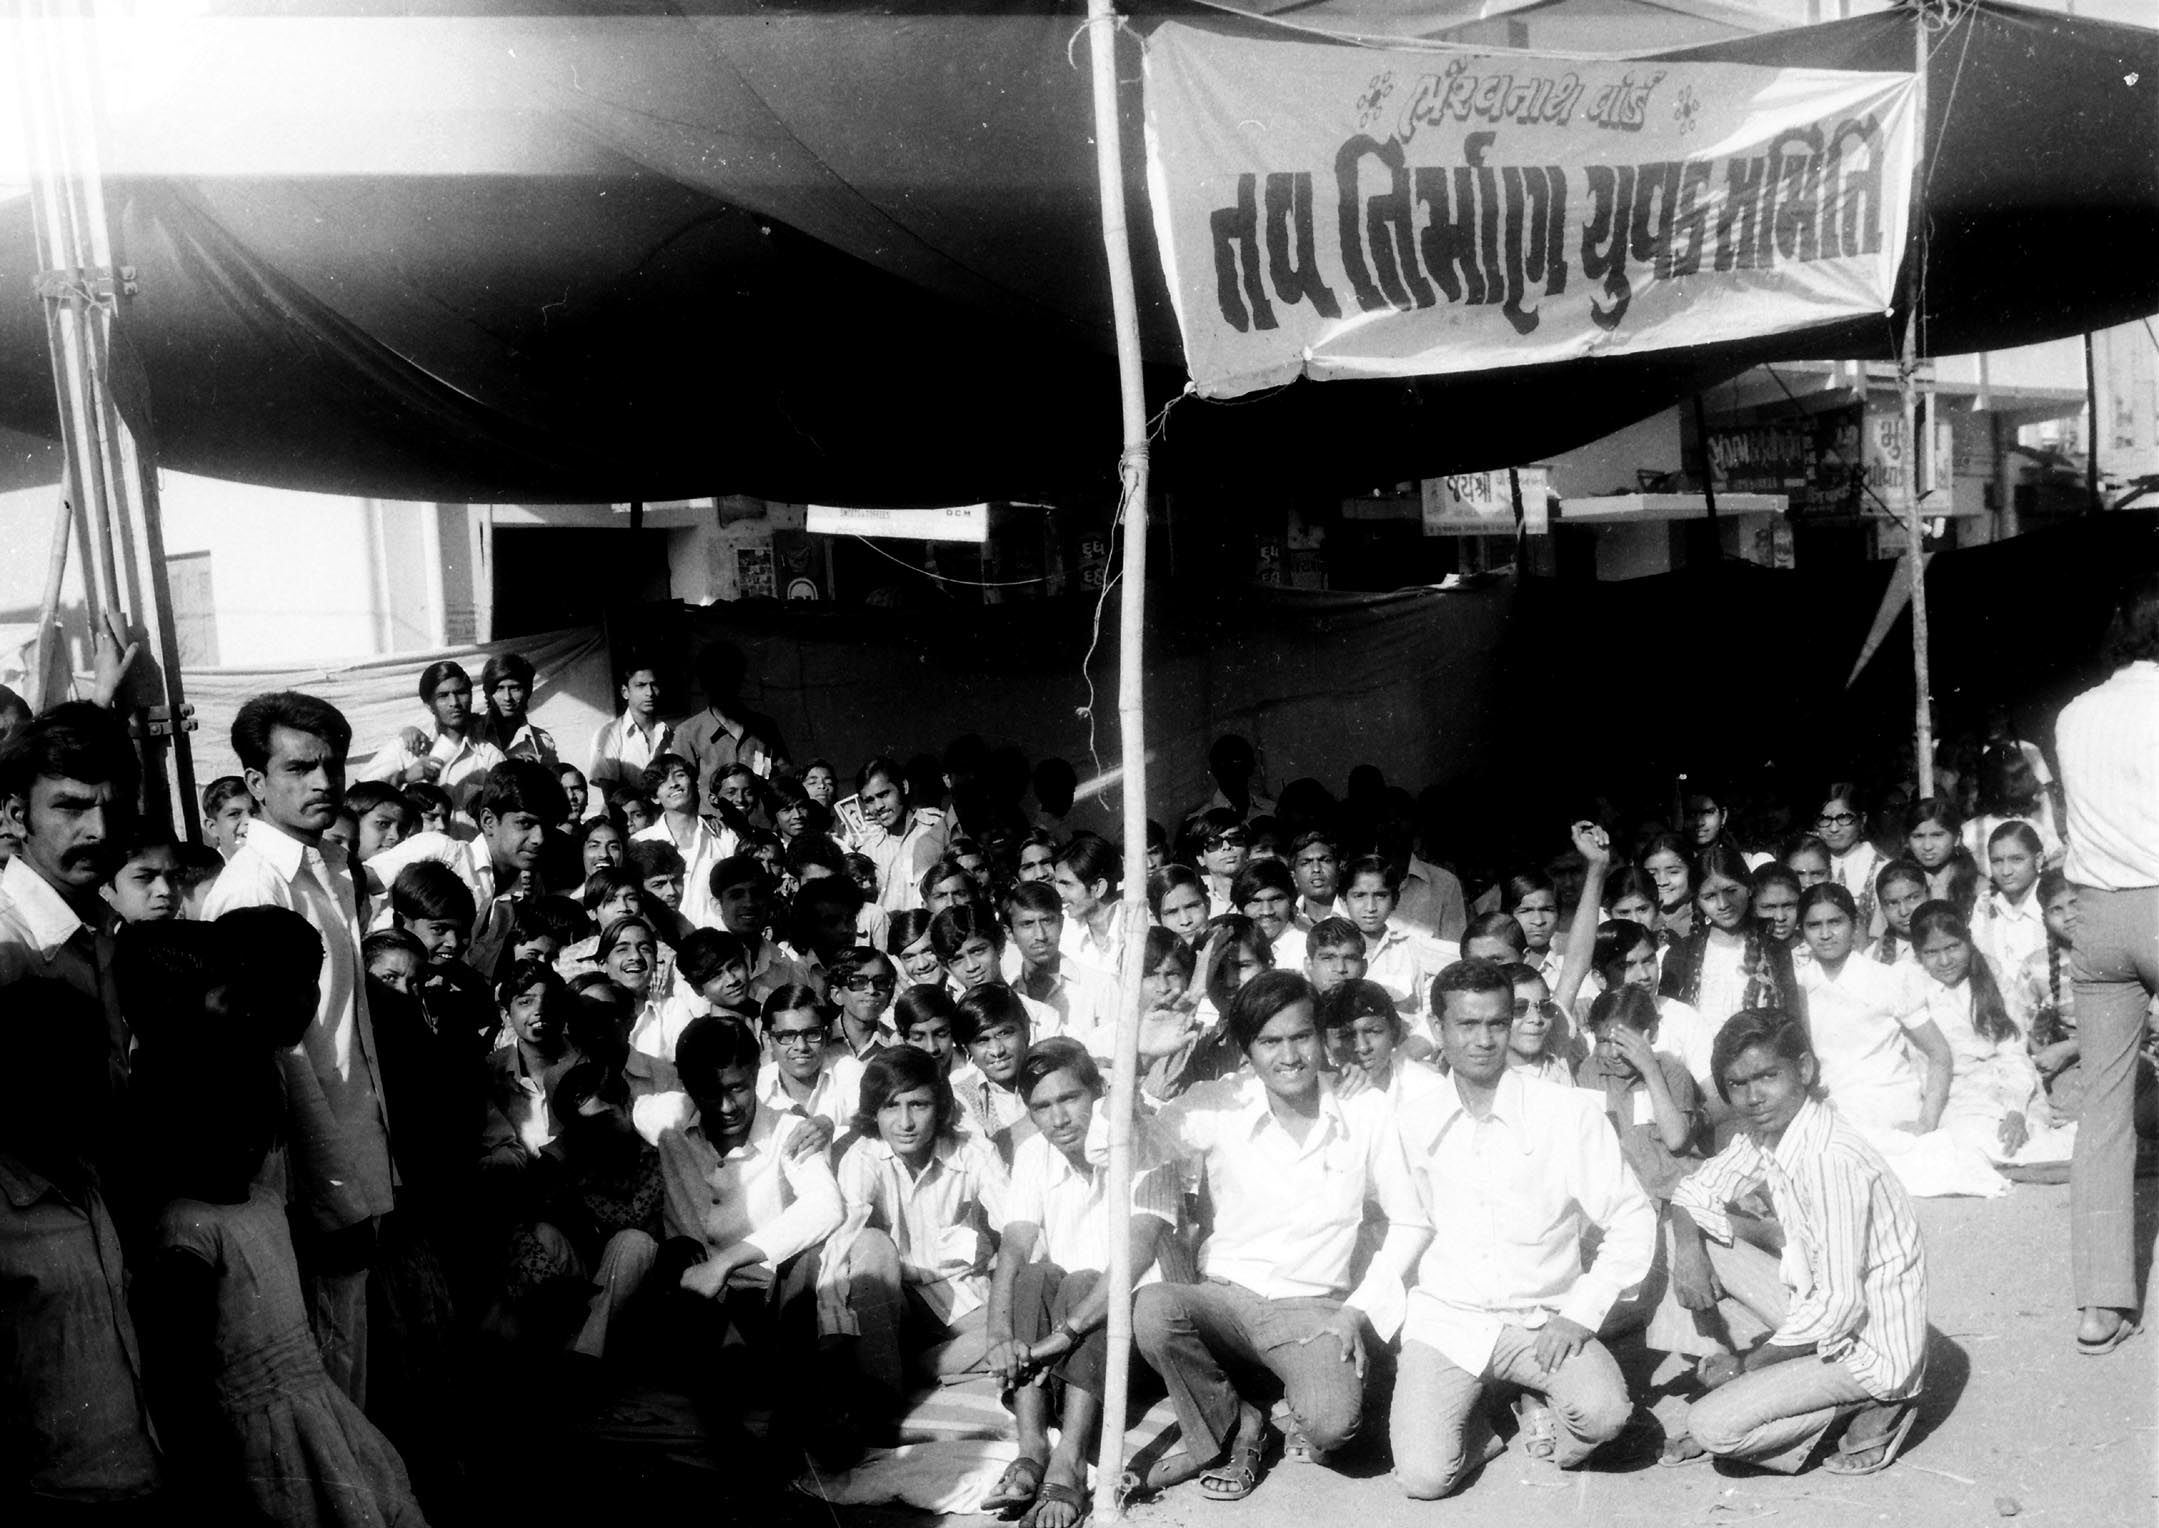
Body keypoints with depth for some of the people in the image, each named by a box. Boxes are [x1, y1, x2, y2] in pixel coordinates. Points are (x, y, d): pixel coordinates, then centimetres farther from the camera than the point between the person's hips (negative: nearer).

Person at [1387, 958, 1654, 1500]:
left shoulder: (1569, 1111, -6)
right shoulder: (1412, 1120, 0)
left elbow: (1632, 1218, -3)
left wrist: (1581, 1313, -10)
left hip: (1542, 1320, -1)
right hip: (1444, 1319, 1)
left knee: (1604, 1413, -29)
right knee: (1423, 1478, -17)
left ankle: (1541, 1408, 6)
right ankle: (1475, 1417, 16)